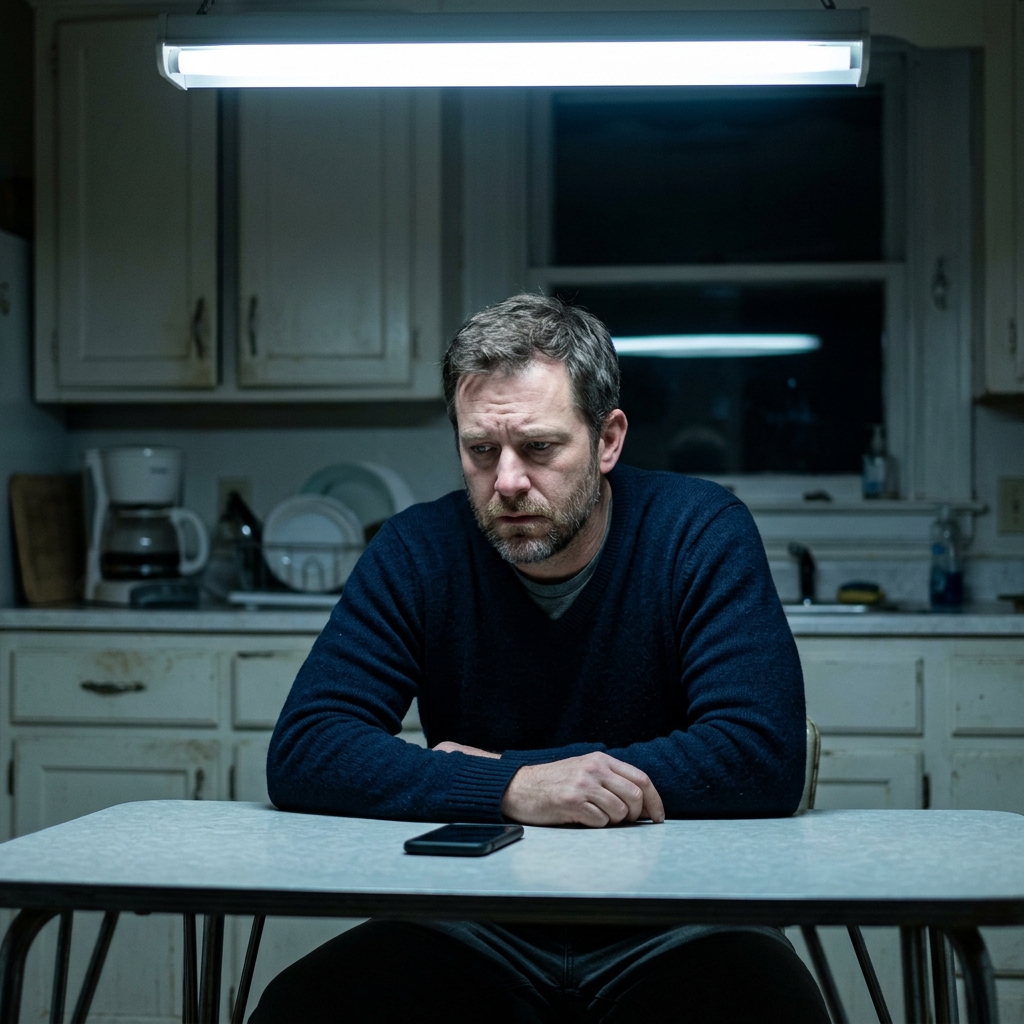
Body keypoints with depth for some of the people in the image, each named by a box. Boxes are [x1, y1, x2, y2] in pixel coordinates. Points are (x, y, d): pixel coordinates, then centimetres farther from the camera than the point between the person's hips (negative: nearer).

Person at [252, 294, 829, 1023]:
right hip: (476, 931, 1)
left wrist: (502, 767, -15)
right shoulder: (416, 552, -3)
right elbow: (301, 753, -11)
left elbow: (763, 759, -16)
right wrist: (512, 790, -26)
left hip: (673, 928, -1)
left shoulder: (702, 533, -7)